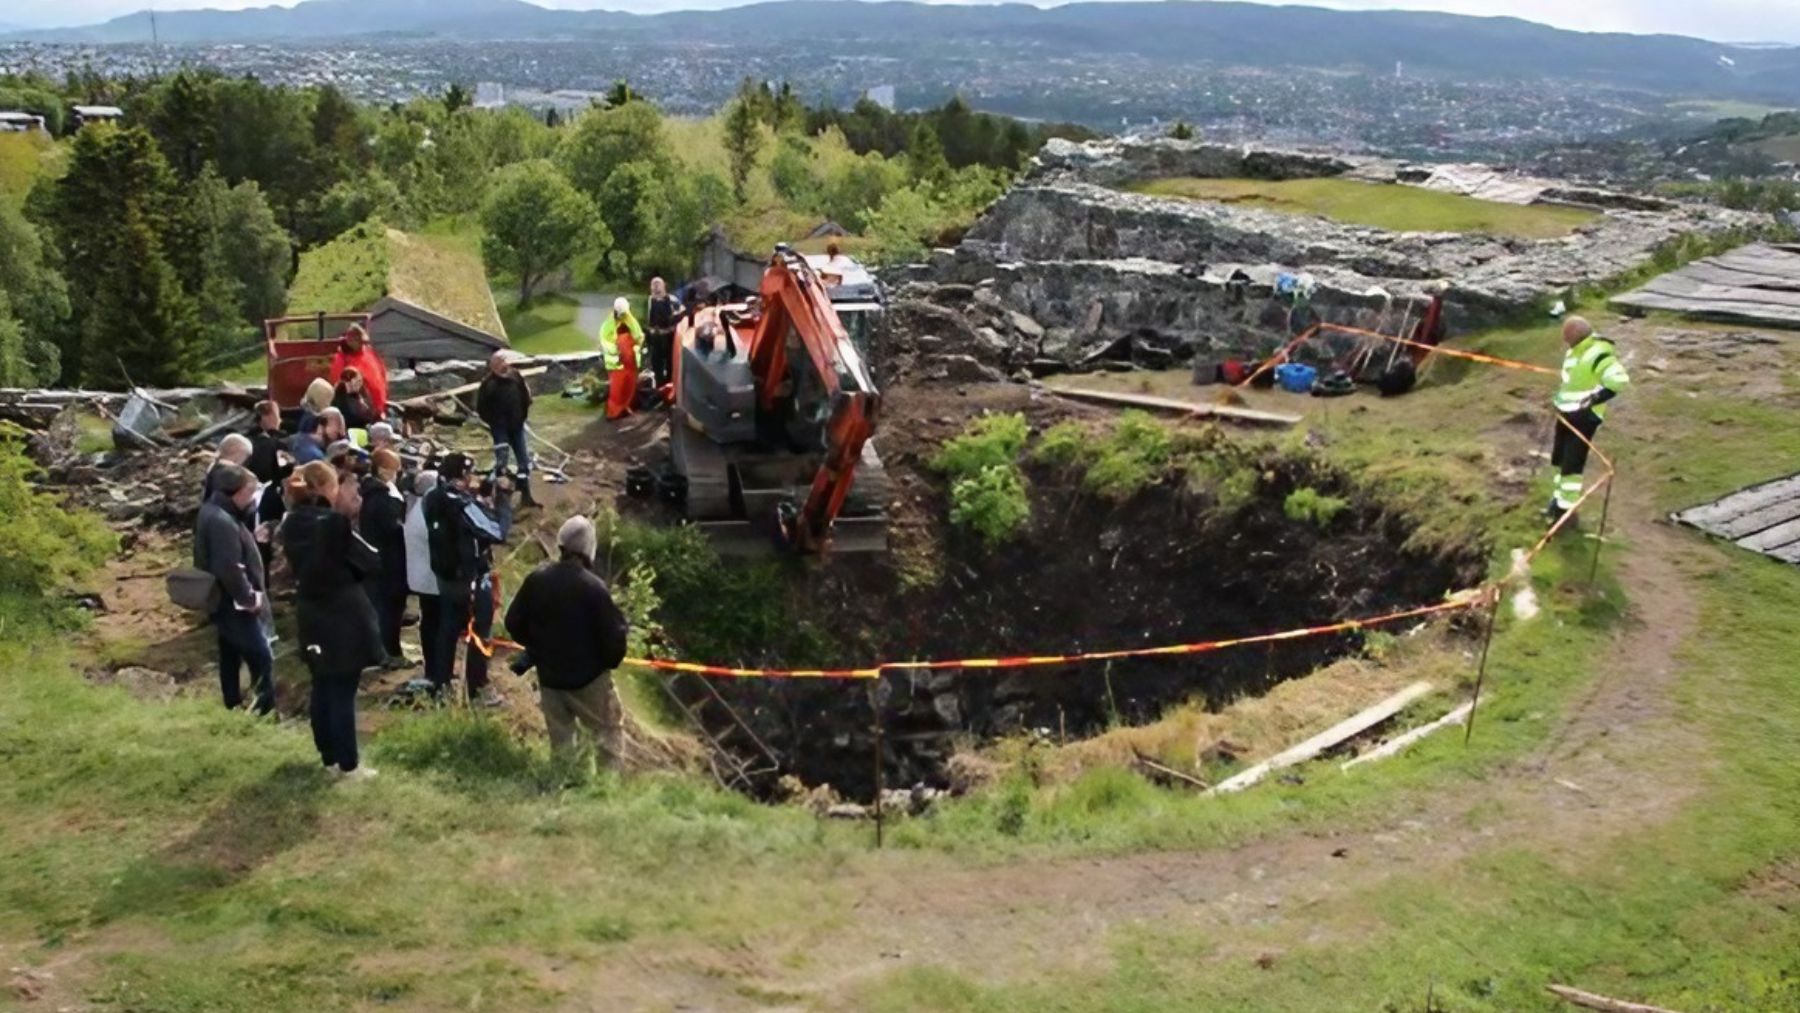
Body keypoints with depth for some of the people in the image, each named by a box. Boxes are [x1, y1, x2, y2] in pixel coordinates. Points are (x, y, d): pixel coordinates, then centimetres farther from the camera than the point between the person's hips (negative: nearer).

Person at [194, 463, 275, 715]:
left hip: (224, 600, 11)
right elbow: (230, 570, -32)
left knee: (231, 655, 20)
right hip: (234, 603, -11)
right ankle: (266, 710, -5)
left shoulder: (212, 510, 7)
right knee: (261, 659, -8)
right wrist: (249, 598, -20)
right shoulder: (222, 521, -26)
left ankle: (234, 706, 32)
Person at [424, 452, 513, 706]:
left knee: (448, 630, 18)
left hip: (446, 577, 8)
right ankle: (478, 688, 11)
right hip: (473, 578, -8)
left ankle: (440, 683, 26)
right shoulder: (463, 503, -24)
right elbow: (498, 532, -24)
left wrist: (485, 498, 2)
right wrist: (503, 497, -16)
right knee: (479, 634, 5)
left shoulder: (435, 499, 1)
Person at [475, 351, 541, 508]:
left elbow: (526, 397, 12)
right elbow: (481, 409, -12)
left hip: (517, 426, 5)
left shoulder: (516, 377, -3)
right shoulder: (489, 384, -17)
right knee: (501, 463, -7)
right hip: (500, 429, -5)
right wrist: (494, 422, -8)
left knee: (524, 461, 8)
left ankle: (526, 496, 19)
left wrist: (523, 416, 7)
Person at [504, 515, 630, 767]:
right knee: (606, 731, 12)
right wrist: (611, 659, 3)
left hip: (550, 677, 4)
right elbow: (614, 634, -18)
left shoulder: (536, 579, -8)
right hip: (589, 677, -4)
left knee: (561, 737, 17)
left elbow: (514, 623, 2)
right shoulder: (594, 587, -22)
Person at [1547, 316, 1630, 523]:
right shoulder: (1574, 351, 9)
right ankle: (1560, 498, 32)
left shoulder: (1598, 354, -22)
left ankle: (1565, 507, -1)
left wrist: (1594, 398, -28)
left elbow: (1619, 380, -31)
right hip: (1567, 413, 10)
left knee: (1572, 464, -8)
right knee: (1559, 459, 17)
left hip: (1584, 417, -10)